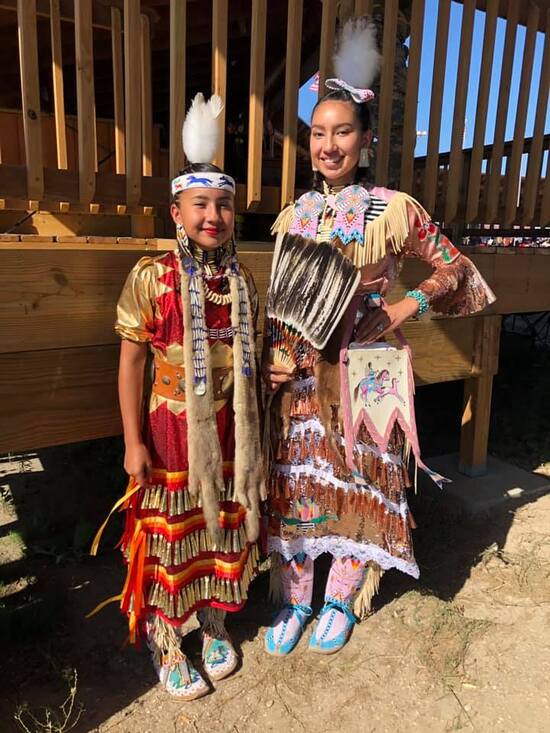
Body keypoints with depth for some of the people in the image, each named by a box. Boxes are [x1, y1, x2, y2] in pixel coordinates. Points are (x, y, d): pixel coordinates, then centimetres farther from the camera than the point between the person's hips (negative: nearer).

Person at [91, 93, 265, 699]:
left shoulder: (242, 281, 2)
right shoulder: (150, 278, -11)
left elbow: (248, 360, 8)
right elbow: (130, 360, -9)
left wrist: (253, 434, 11)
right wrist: (134, 441, -10)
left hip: (229, 431, 4)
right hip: (172, 429, -4)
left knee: (225, 530, 17)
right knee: (168, 536, 10)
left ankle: (215, 627, 41)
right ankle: (168, 649, 33)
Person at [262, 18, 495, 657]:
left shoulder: (393, 209, -5)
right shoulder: (292, 216, 5)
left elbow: (454, 267, 4)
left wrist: (407, 306, -12)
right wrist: (272, 359, -4)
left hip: (364, 377, -2)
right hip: (300, 376, 3)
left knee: (359, 484, 11)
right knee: (294, 484, 10)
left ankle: (341, 600, 35)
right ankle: (293, 598, 33)